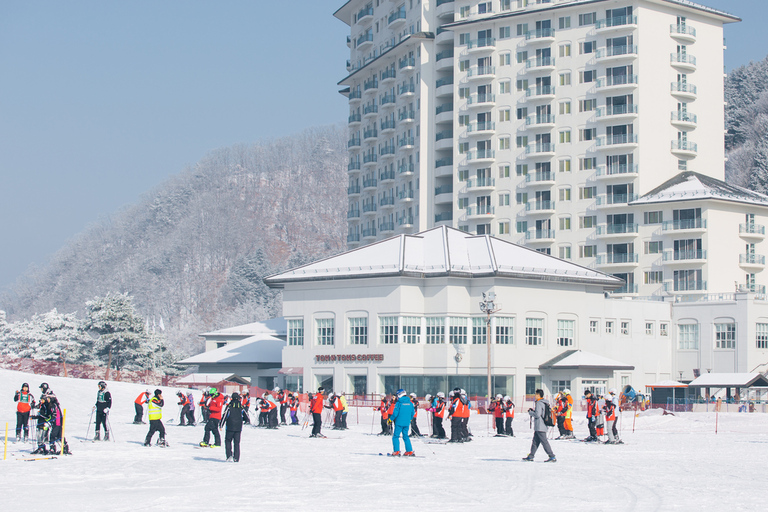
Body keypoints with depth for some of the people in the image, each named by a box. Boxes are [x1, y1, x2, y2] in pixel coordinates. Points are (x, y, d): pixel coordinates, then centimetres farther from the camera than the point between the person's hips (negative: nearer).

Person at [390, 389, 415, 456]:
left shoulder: (399, 403, -10)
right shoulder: (410, 403, 7)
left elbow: (395, 413, -12)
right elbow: (413, 412, 11)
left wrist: (391, 419, 0)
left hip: (399, 422, -6)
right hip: (407, 423, 6)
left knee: (396, 436, 0)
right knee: (406, 436, 15)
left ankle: (396, 451, -9)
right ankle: (409, 451, 11)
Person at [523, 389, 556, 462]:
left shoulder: (539, 403, -15)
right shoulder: (545, 403, 15)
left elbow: (537, 415, -22)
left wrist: (530, 412, -5)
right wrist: (533, 411, 15)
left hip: (540, 427, -10)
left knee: (544, 441, -9)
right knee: (535, 441, 14)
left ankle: (552, 457, -12)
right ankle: (531, 456, 19)